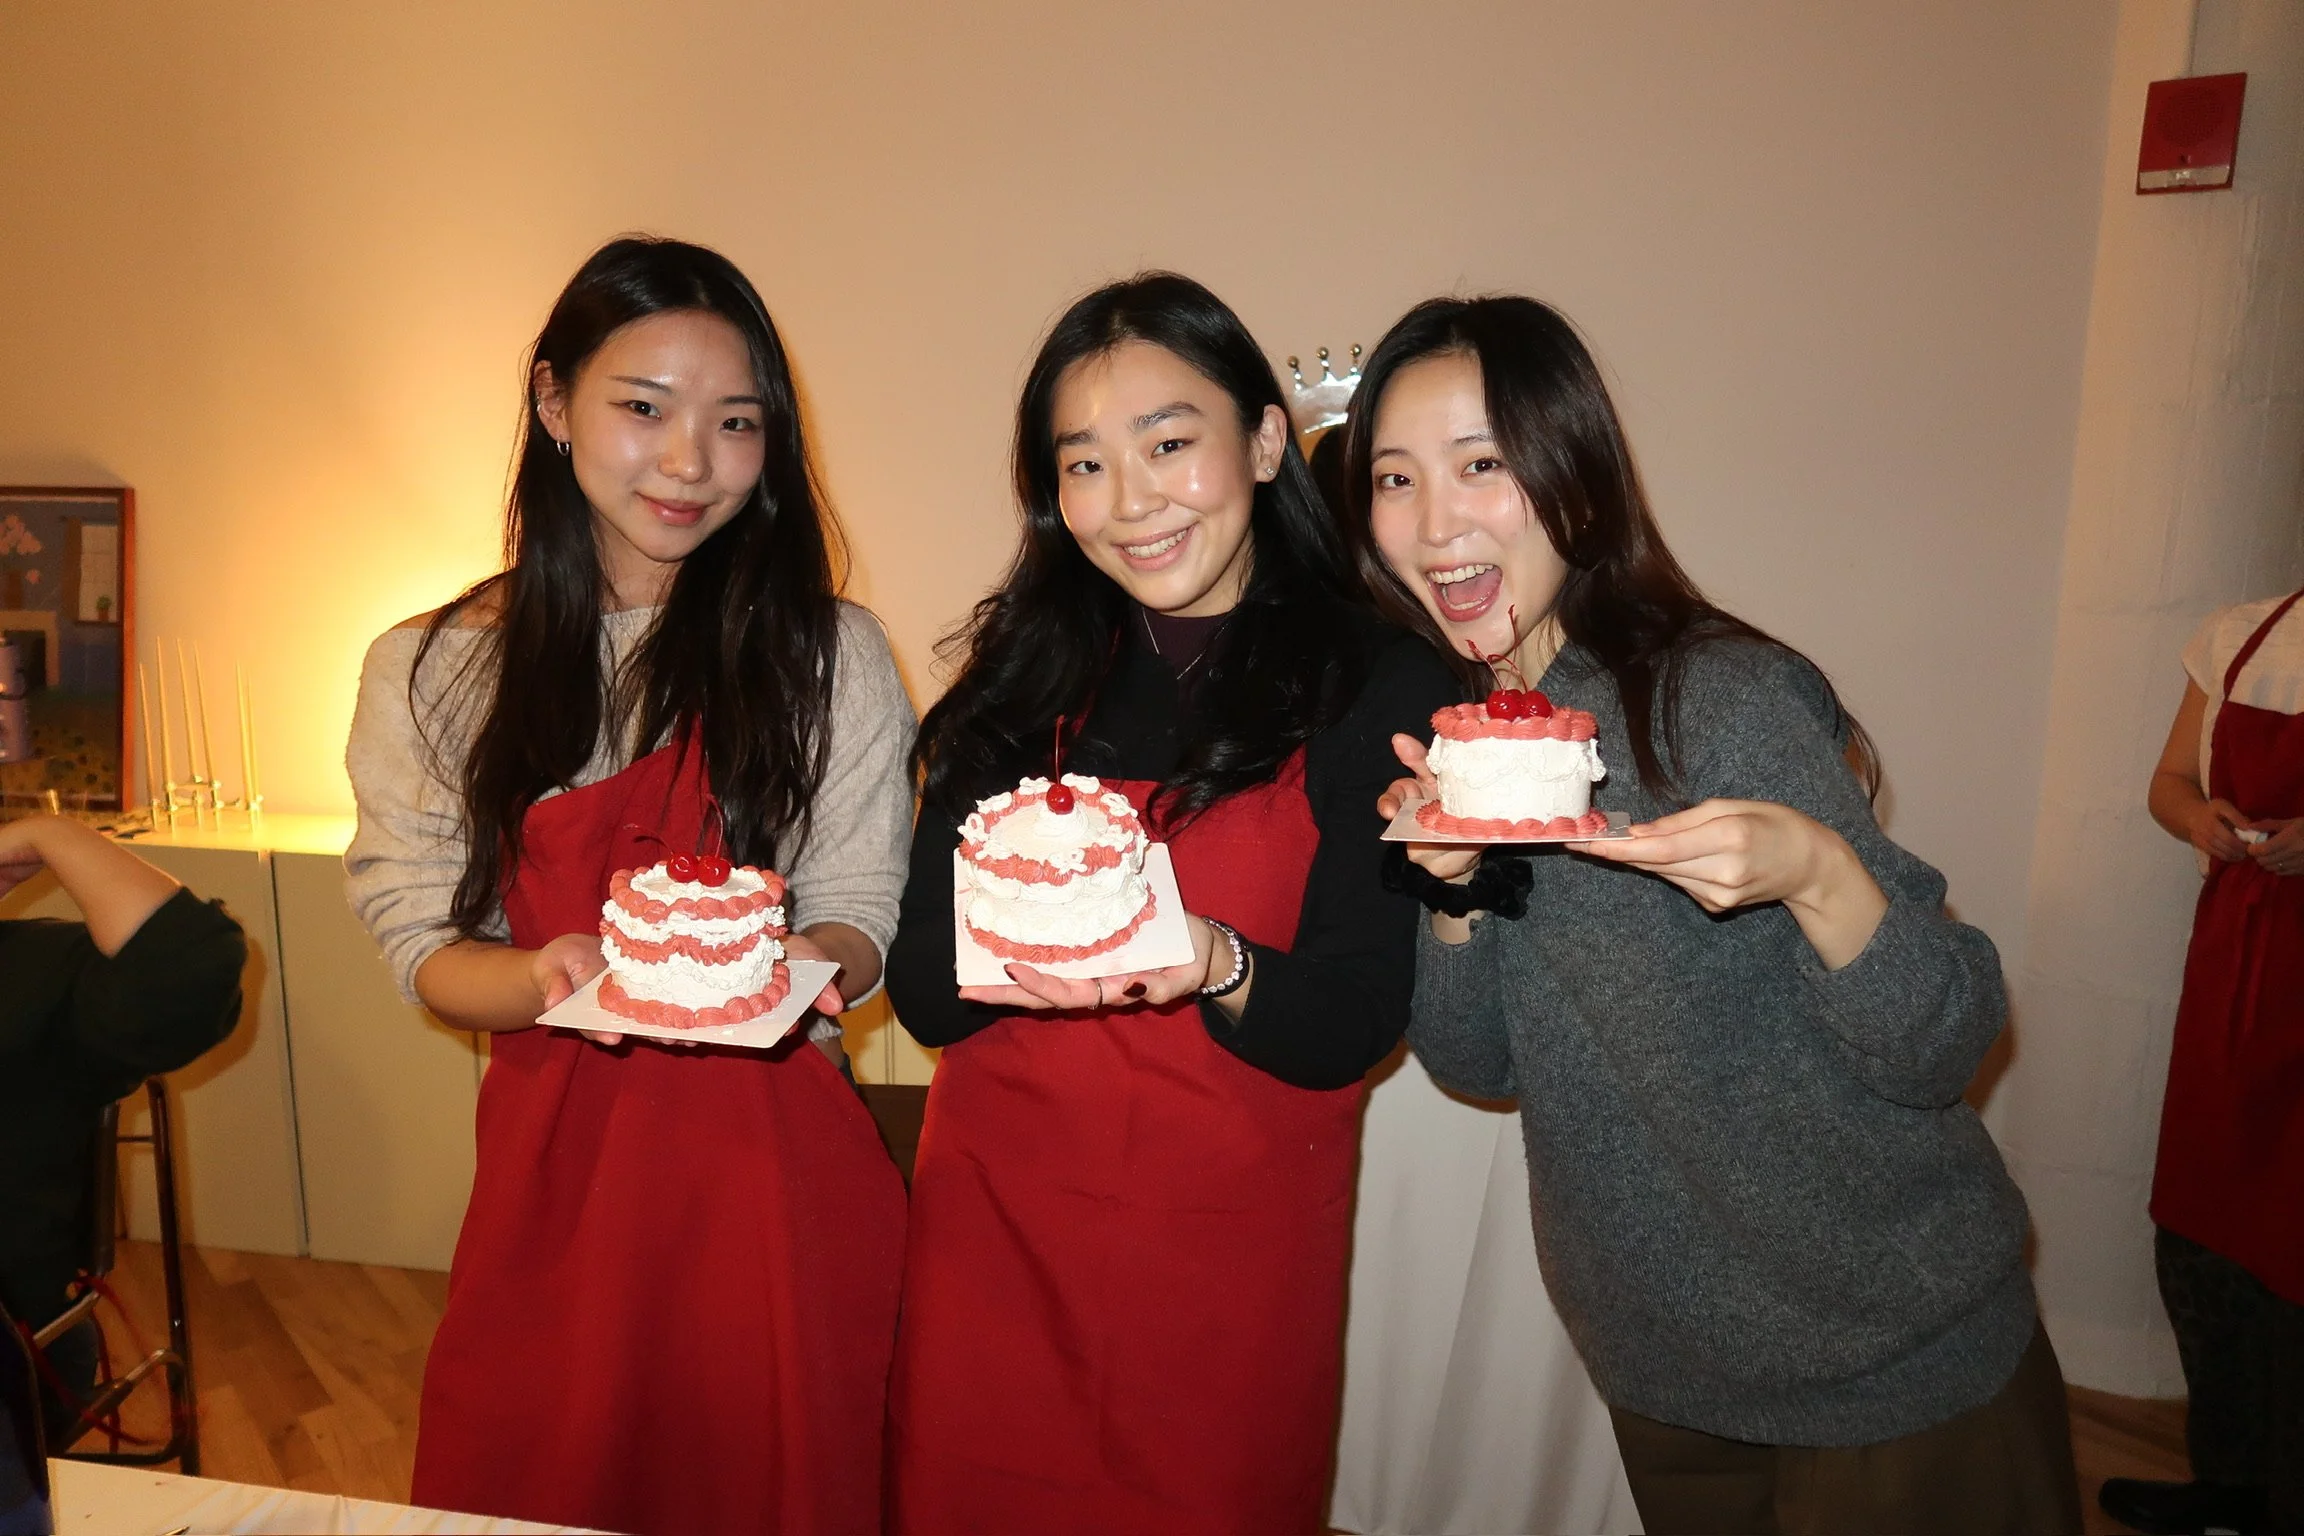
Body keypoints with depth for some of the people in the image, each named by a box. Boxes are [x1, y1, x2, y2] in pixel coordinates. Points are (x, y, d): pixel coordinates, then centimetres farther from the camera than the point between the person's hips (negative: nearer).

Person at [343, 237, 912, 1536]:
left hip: (772, 1156, -1)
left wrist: (795, 965, -23)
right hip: (550, 1161, 2)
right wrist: (554, 977, -20)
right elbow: (425, 949, 1)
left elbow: (858, 917, 0)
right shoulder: (431, 672, 2)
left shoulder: (830, 656, -2)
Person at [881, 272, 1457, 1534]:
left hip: (1234, 1256, -2)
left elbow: (1351, 1030, -11)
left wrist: (1213, 965, -31)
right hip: (990, 1227, 3)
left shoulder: (1380, 687, -8)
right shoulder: (1020, 670, -1)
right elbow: (921, 995, -5)